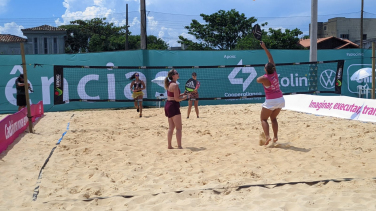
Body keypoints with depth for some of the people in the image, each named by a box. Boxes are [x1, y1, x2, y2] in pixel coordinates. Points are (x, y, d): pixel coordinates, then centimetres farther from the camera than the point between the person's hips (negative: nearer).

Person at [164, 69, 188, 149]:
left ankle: (169, 145, 19)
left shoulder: (169, 84, 13)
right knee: (179, 128, -4)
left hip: (168, 105, 10)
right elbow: (177, 99, -19)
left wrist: (182, 94, 14)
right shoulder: (175, 85, -16)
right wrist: (184, 97, -3)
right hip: (173, 106, -10)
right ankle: (179, 146, -4)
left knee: (171, 127, 15)